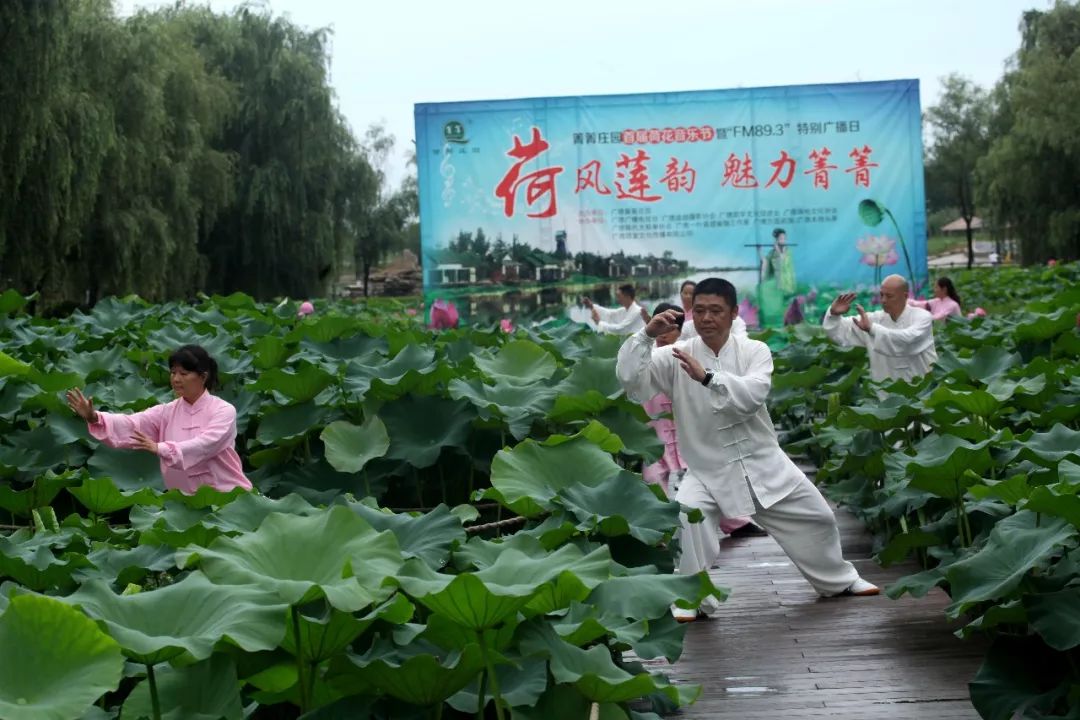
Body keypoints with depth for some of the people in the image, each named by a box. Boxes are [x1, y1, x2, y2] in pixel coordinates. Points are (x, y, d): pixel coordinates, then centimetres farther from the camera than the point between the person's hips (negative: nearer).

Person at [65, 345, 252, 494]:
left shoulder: (224, 411, -8)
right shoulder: (167, 412, 4)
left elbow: (204, 445, -23)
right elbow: (132, 424, -11)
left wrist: (159, 448, -35)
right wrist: (94, 418, -28)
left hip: (227, 497, -4)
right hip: (184, 498, 4)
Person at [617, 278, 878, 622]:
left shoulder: (754, 351, -6)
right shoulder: (675, 356, -7)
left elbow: (753, 394, -26)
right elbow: (629, 376, -19)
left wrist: (706, 375, -39)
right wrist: (647, 334, -33)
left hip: (762, 462, 2)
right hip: (708, 468, -2)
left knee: (816, 517, 12)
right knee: (685, 514, -31)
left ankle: (839, 579, 42)